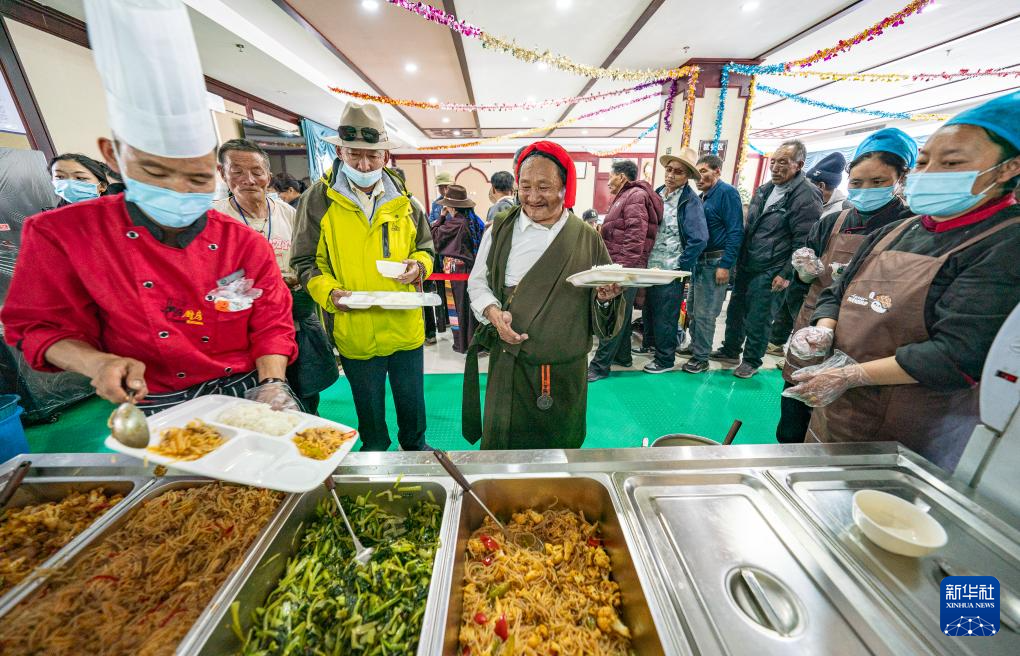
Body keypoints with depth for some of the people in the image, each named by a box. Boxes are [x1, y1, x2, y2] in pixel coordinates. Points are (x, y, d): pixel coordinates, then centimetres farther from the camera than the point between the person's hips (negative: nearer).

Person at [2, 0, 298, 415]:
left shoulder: (246, 245, -7)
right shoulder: (61, 235, -5)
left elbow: (271, 326, -4)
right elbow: (41, 326, 3)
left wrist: (272, 387, -18)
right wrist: (97, 363, -17)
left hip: (245, 395, -1)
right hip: (154, 415, 2)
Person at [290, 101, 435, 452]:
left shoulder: (402, 199, 5)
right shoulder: (318, 199, -3)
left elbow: (425, 248, 14)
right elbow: (306, 262, 0)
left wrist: (418, 266, -9)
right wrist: (329, 293, -19)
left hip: (406, 327, 3)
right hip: (355, 332, -2)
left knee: (413, 403, 20)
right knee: (369, 410, 18)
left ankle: (415, 449, 47)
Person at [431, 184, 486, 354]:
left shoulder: (455, 222, -17)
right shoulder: (475, 220, 4)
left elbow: (437, 236, -5)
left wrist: (442, 217, 4)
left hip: (456, 266, -7)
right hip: (472, 266, 7)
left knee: (458, 303, 5)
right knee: (470, 303, 15)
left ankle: (461, 343, 14)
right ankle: (474, 338, 26)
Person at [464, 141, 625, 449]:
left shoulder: (587, 239, 1)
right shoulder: (500, 230, 1)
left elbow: (603, 319, 4)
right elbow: (478, 283, 5)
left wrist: (605, 298, -19)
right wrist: (493, 313, -14)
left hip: (566, 369, 1)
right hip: (509, 364, 0)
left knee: (560, 441, 18)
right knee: (502, 441, 10)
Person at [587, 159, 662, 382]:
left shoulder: (635, 196, -9)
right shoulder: (624, 197, 22)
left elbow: (634, 237, -20)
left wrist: (622, 268, -24)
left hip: (625, 269, -10)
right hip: (619, 267, 10)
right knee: (621, 314, 15)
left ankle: (600, 366, -4)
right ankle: (623, 355, 27)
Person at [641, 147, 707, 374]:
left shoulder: (690, 201, -13)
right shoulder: (658, 193, 7)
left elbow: (698, 239, -17)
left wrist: (680, 268, -15)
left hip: (671, 271, -6)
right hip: (652, 266, 6)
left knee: (665, 316, 4)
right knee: (649, 309, 19)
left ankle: (665, 359, 21)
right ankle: (650, 342, 40)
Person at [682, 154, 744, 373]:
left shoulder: (727, 192, -10)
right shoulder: (702, 197, 15)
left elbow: (735, 232, -16)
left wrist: (725, 265, -21)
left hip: (715, 263, -8)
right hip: (699, 261, 8)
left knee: (704, 313, -3)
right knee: (692, 310, 15)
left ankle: (701, 358, 8)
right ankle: (695, 346, 31)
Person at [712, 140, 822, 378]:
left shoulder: (806, 197, -13)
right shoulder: (763, 190, 11)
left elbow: (803, 243, -15)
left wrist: (786, 274, -17)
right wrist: (739, 259, 15)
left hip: (769, 273, -7)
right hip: (746, 266, 7)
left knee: (758, 319, 4)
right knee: (735, 310, 15)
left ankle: (751, 361, 22)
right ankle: (730, 350, 32)